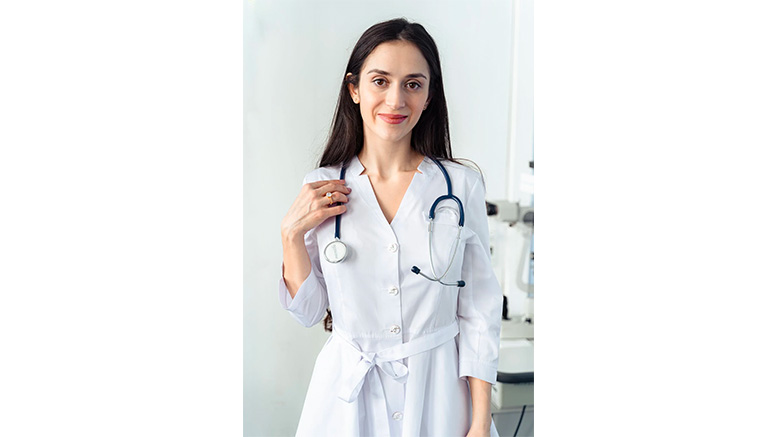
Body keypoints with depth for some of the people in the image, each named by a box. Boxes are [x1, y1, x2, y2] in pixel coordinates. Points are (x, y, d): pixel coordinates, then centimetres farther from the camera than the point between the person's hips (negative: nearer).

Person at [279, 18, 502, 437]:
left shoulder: (462, 185, -8)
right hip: (348, 390, 1)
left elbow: (479, 312, -5)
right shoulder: (321, 187, -4)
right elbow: (308, 311, 0)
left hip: (438, 389, -1)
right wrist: (292, 233, -13)